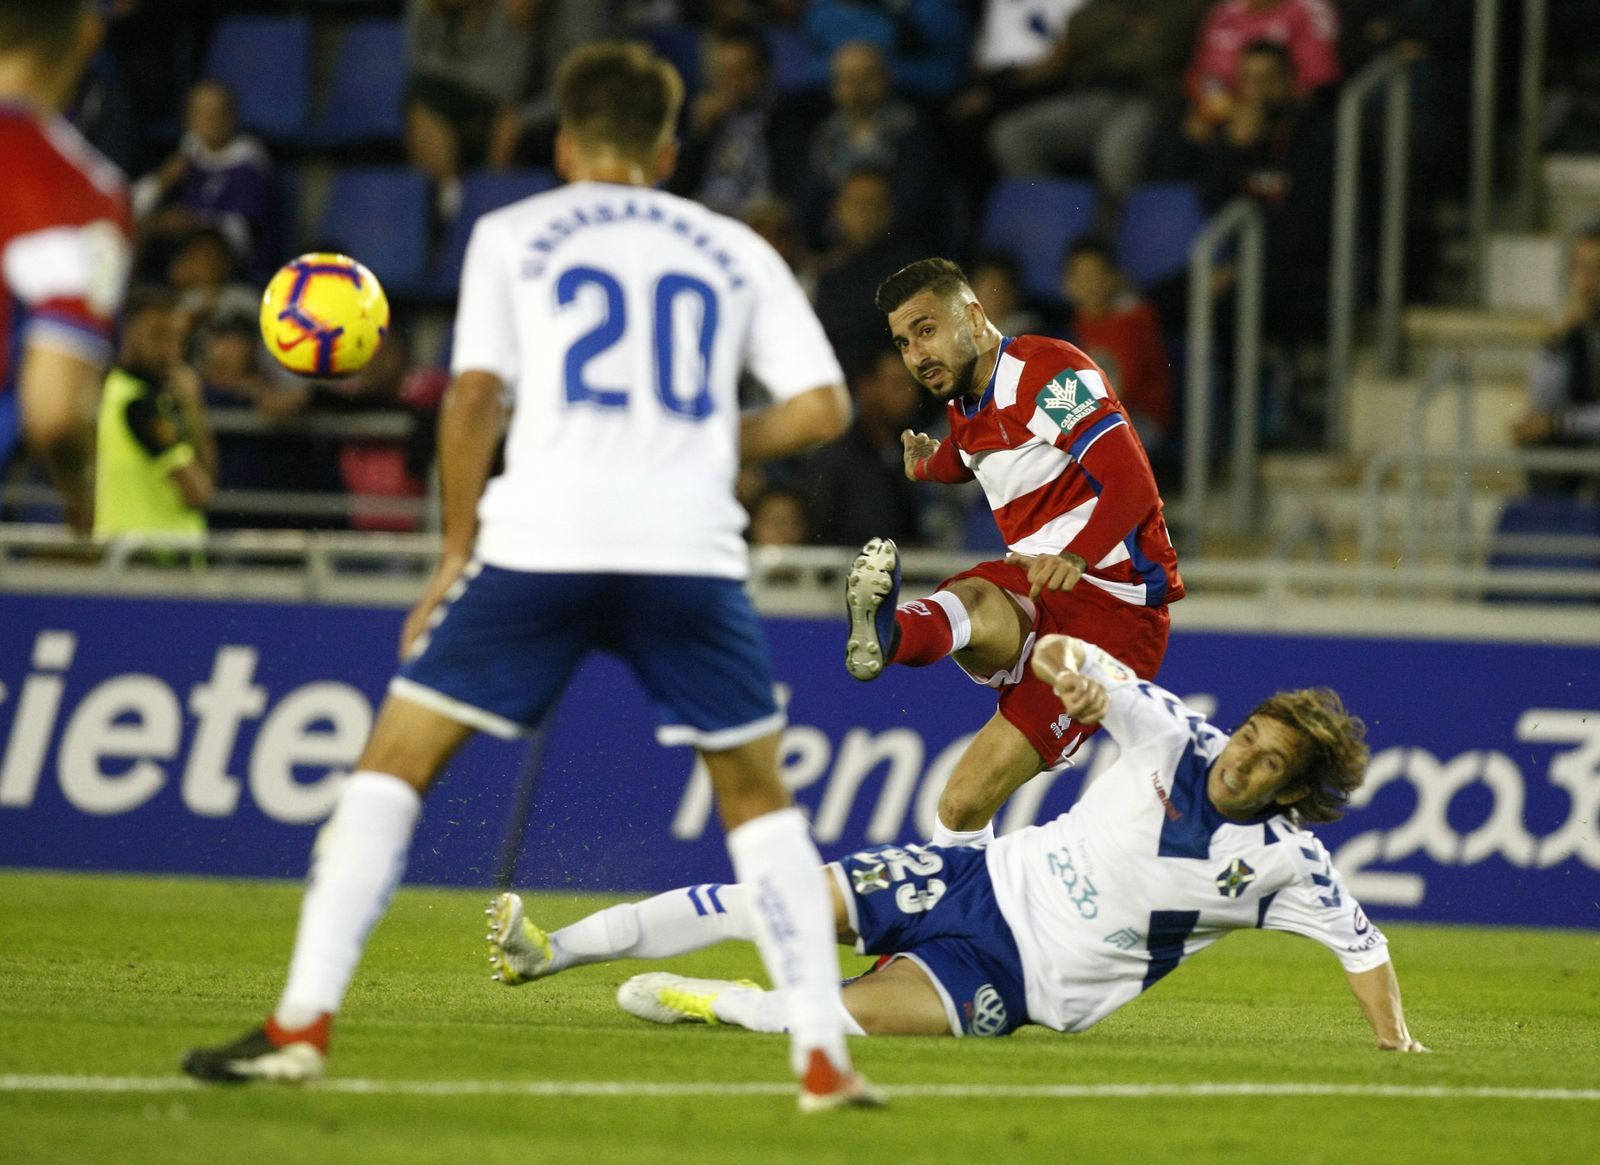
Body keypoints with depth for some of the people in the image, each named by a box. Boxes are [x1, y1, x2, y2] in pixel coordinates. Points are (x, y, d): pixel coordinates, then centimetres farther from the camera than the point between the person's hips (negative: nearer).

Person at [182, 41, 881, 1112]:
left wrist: (457, 550, 8)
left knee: (397, 760, 6)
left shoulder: (514, 234, 12)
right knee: (758, 793, 16)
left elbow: (476, 394, 0)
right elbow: (824, 407, 10)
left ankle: (303, 1023, -5)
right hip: (691, 544, 2)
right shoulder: (734, 250, 18)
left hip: (541, 538, -2)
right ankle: (825, 1054, 7)